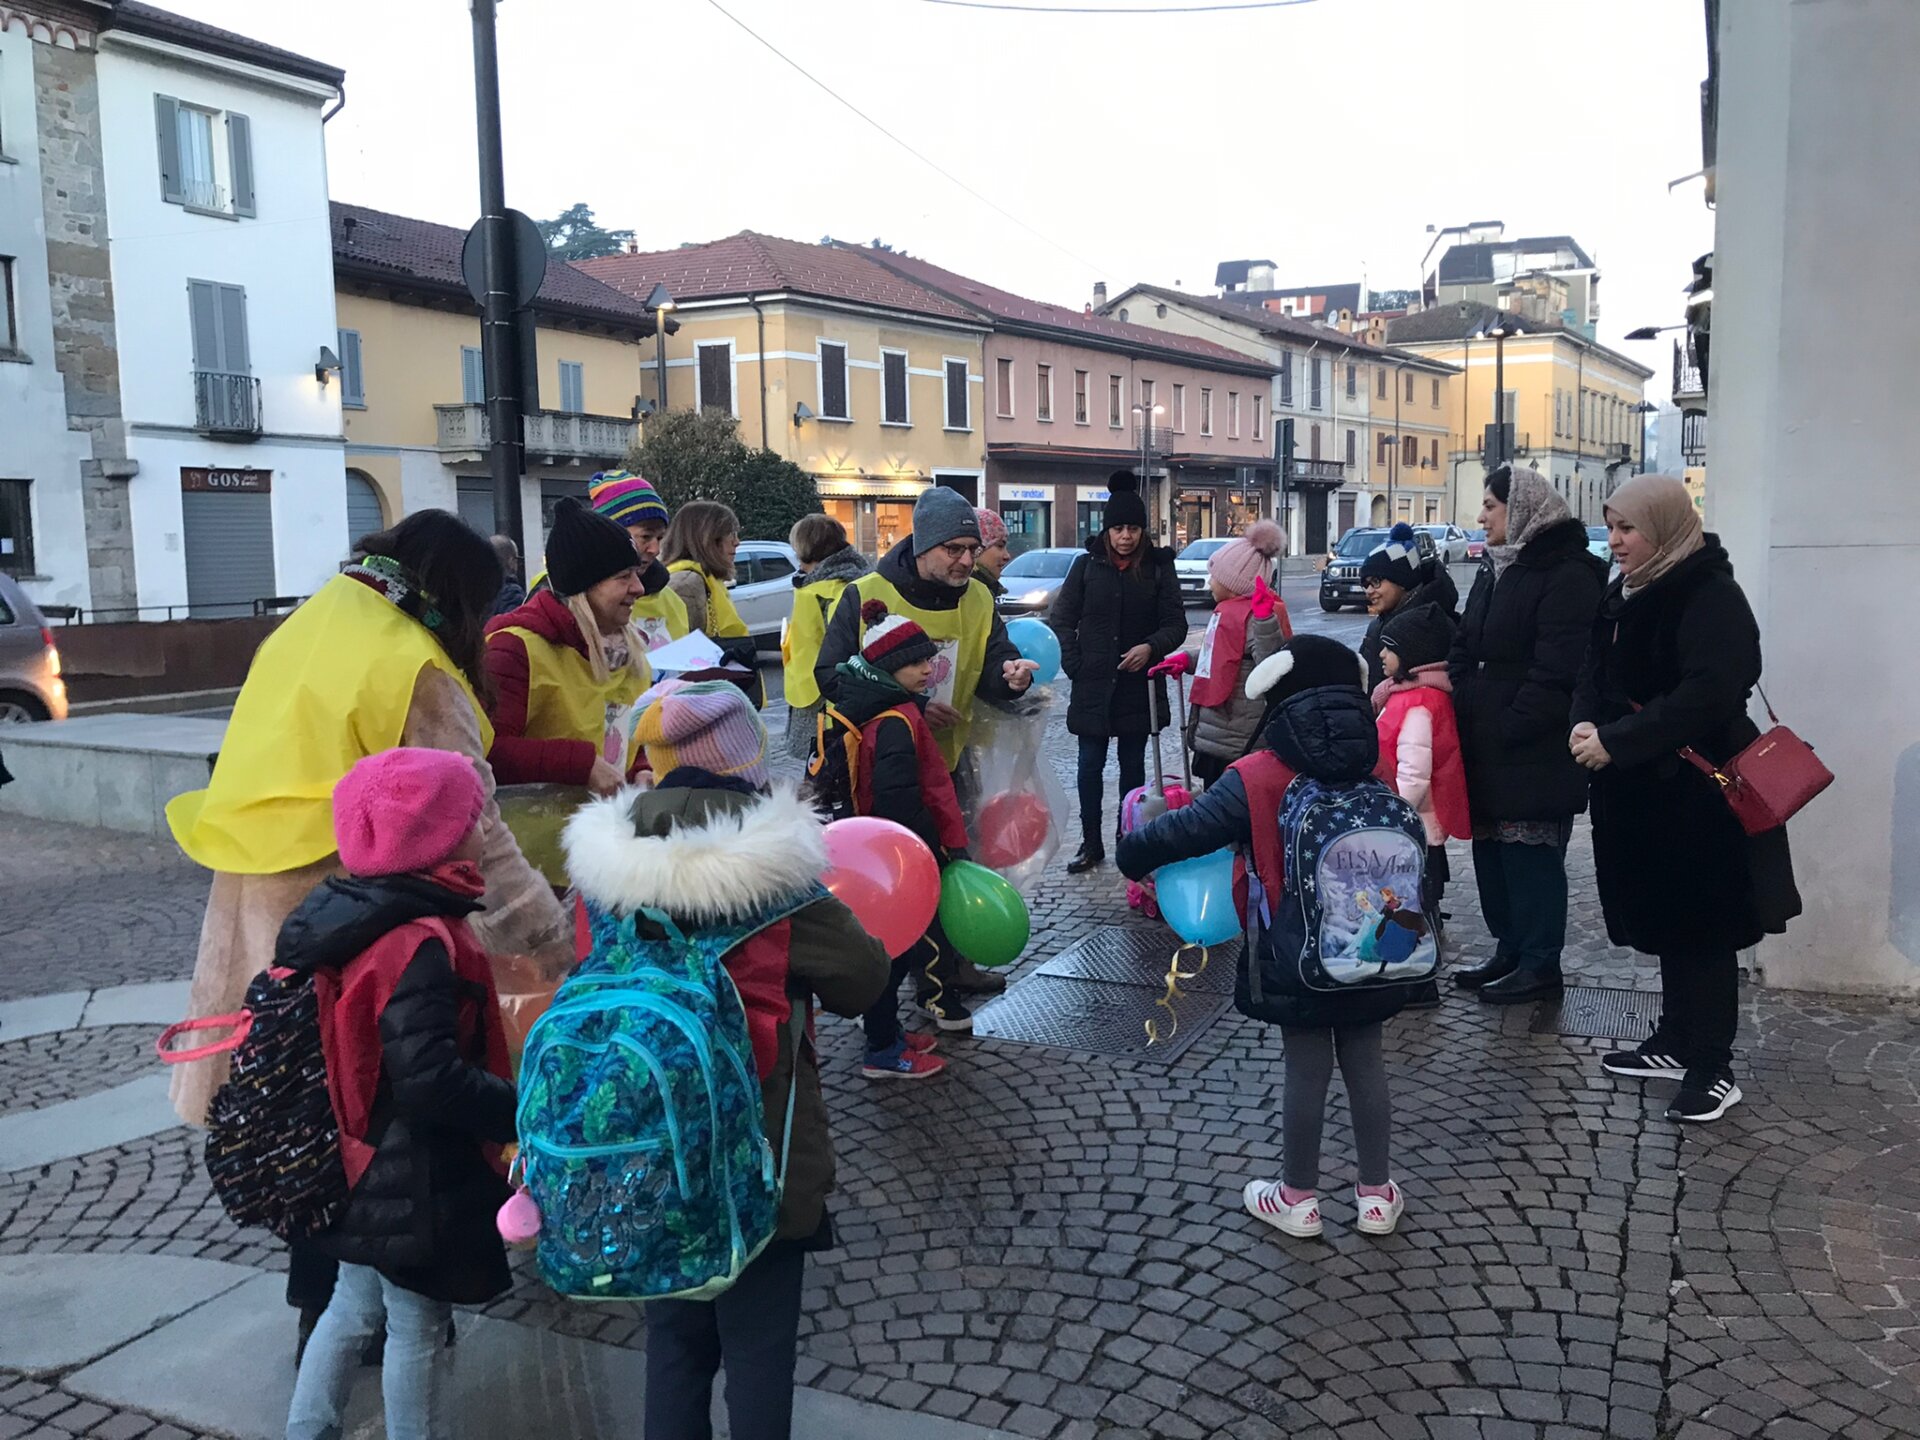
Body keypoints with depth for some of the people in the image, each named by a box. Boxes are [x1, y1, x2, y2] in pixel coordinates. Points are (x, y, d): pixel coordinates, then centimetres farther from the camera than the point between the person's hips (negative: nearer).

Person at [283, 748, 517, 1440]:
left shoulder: (350, 914, 0)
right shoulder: (421, 945, -28)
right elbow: (431, 1079, -32)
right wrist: (523, 1111, -22)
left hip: (362, 1164, 9)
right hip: (415, 1179, -9)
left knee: (355, 1306, 25)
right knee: (417, 1329, 10)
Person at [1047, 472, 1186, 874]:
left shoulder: (1158, 567, -1)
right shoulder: (1087, 565, 1)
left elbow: (1176, 624, 0)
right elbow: (1061, 619, 4)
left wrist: (1151, 647, -19)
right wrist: (1074, 665, -5)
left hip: (1139, 686, 0)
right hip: (1093, 686, 0)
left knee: (1133, 766, 10)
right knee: (1090, 766, 4)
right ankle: (1091, 844, 14)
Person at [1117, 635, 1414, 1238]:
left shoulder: (1257, 777, -16)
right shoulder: (1376, 768, -4)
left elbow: (1188, 829, -15)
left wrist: (1134, 853, 3)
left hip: (1297, 958, -3)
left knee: (1306, 1070, 10)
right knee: (1366, 1062, 17)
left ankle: (1298, 1199, 26)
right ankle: (1377, 1194, 30)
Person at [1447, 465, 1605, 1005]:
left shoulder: (1566, 575, -12)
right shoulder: (1495, 569, 16)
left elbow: (1555, 670, -19)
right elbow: (1465, 647, 17)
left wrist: (1510, 728, -20)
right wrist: (1460, 707, 3)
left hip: (1535, 752, -9)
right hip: (1486, 745, 9)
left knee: (1531, 854, -2)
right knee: (1490, 848, 14)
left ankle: (1540, 964, 10)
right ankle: (1509, 950, 26)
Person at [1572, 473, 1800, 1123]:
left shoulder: (1710, 596, -16)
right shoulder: (1626, 594, 12)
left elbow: (1707, 695, -26)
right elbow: (1596, 674, 13)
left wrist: (1615, 743, -24)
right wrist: (1586, 723, -8)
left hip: (1697, 792, -8)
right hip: (1640, 790, 8)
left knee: (1700, 927, 0)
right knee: (1662, 920, 16)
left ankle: (1712, 1067, 10)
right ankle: (1675, 1043, 29)